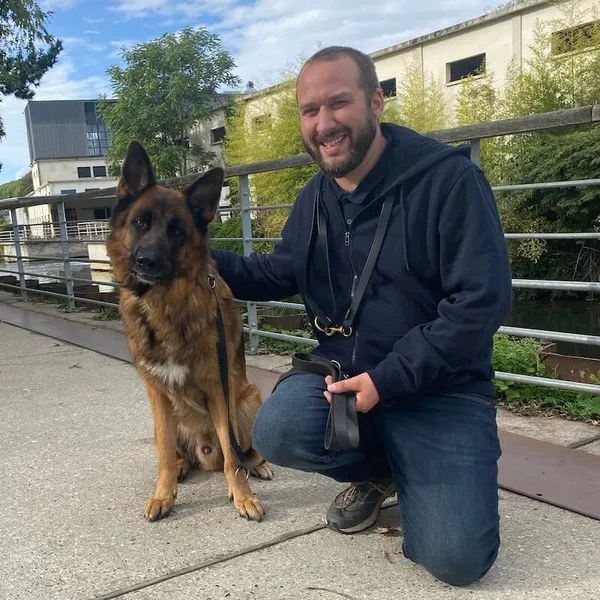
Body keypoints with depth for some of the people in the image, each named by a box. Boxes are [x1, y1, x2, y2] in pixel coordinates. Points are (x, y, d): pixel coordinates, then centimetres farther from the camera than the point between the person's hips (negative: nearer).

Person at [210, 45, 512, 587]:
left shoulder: (449, 179, -15)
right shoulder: (315, 198, 6)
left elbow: (483, 300, -19)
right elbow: (278, 275, 18)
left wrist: (389, 379, -23)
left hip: (440, 386, -5)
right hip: (340, 368, 5)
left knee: (456, 559, -19)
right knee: (277, 433, -26)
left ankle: (411, 472, 16)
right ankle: (378, 471, 8)